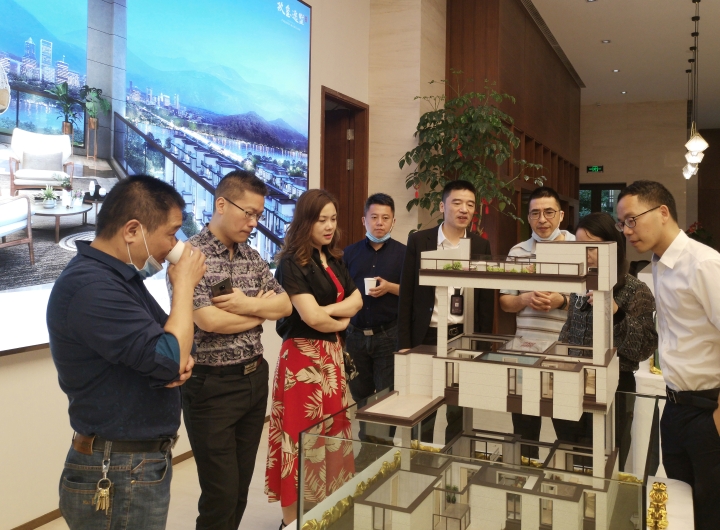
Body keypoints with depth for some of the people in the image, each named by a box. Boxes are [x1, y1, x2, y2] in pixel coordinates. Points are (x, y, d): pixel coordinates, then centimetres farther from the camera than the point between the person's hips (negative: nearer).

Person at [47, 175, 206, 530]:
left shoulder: (119, 276, 8)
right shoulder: (89, 286, -24)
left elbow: (157, 351, 16)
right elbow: (169, 358, -27)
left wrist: (183, 361, -7)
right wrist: (184, 284, -15)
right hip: (117, 476, -9)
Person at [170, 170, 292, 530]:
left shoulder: (252, 256, 9)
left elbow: (285, 305, 5)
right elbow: (210, 320, -23)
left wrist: (247, 304, -15)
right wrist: (263, 309, -7)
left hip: (256, 378, 7)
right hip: (212, 385, -7)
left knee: (241, 487, 17)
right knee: (221, 493, 3)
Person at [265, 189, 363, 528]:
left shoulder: (333, 260, 11)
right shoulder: (292, 263, -13)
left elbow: (356, 300, 6)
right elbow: (311, 317, -20)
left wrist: (327, 310, -13)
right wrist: (342, 322, -2)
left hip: (332, 354, 8)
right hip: (303, 356, -8)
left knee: (333, 433, 14)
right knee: (303, 438, -1)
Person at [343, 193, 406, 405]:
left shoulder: (404, 253, -1)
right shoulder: (349, 253, 6)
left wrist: (390, 287, -18)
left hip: (389, 335, -2)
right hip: (355, 335, 3)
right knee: (359, 397, 14)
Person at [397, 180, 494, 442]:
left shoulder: (481, 246, 2)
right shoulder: (419, 240, -2)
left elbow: (486, 300, 4)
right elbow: (407, 295, -1)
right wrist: (404, 343, -3)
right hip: (427, 337, -1)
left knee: (458, 411, 10)